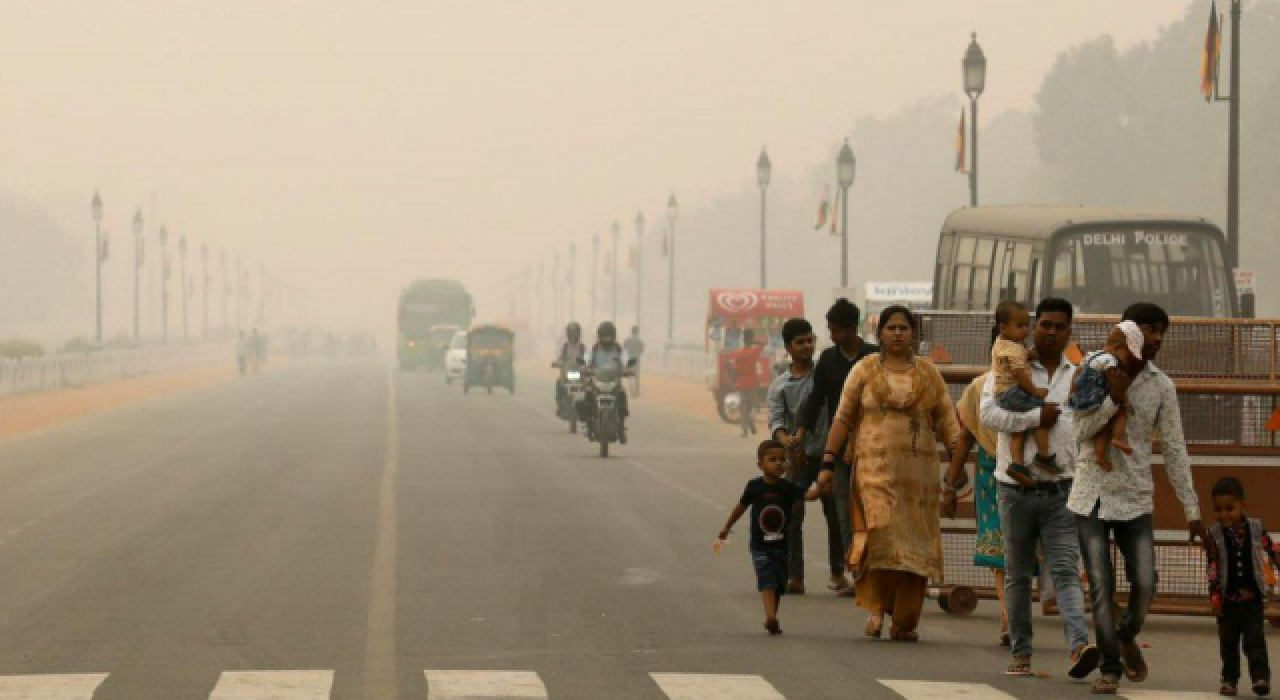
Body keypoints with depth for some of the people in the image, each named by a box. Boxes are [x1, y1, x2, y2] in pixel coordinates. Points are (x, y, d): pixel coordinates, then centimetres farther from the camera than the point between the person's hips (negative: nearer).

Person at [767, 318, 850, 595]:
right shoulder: (779, 385, 4)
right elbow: (775, 419, -7)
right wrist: (785, 440, -28)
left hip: (828, 454, 0)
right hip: (798, 457, 0)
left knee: (834, 514, 4)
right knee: (792, 515, -9)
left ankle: (838, 572, 15)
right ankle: (795, 576, -8)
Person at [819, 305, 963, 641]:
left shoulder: (928, 374, 11)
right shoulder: (864, 371, 7)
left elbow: (946, 422, 8)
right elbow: (843, 419, 6)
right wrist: (828, 462, -2)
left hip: (918, 470, 2)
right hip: (875, 467, -2)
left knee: (914, 545, -1)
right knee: (881, 534, -19)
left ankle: (905, 622, 6)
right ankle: (876, 607, -5)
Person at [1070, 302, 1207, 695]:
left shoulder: (1162, 387, 2)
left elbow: (1174, 451, 4)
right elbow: (1081, 433, -7)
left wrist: (1191, 509, 2)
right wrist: (1114, 397, -19)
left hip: (1136, 500, 1)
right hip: (1092, 496, -1)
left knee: (1145, 585, -7)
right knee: (1102, 587, -4)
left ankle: (1127, 637, 24)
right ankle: (1110, 668, 7)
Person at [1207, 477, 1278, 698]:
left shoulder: (1256, 528, -3)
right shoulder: (1215, 534, -6)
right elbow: (1213, 567, -7)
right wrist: (1214, 594, -11)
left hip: (1252, 596, -1)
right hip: (1228, 598, 1)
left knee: (1255, 639, -7)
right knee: (1228, 642, 9)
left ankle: (1261, 676, -7)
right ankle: (1229, 679, 18)